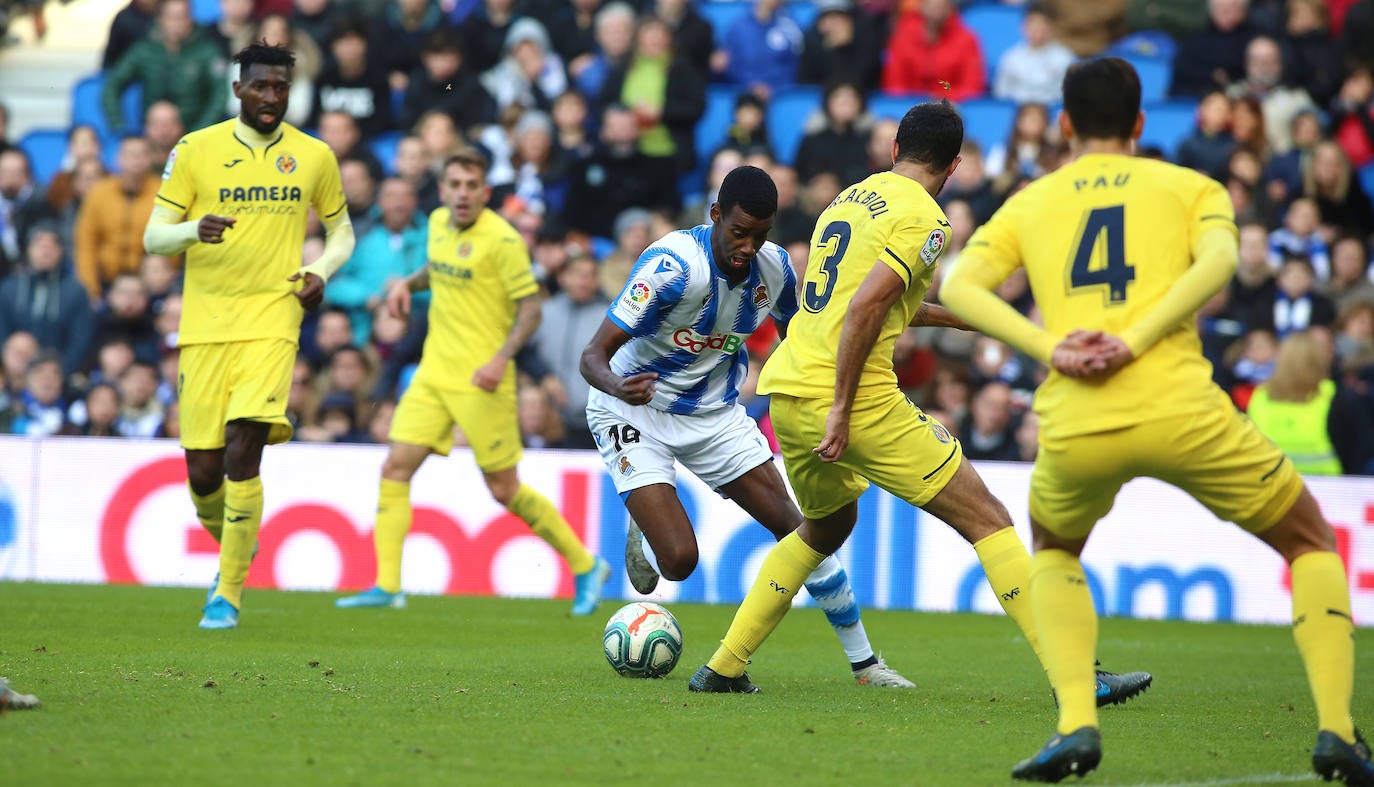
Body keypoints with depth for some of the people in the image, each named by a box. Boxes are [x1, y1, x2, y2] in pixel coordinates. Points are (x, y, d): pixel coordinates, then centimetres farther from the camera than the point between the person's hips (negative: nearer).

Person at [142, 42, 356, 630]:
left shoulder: (314, 157, 6)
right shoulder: (195, 151, 2)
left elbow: (341, 230, 21)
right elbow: (153, 236, 3)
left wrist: (322, 270, 0)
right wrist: (195, 229, -19)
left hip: (273, 323, -1)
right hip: (205, 326, 1)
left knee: (242, 450, -18)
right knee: (202, 470, -1)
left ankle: (229, 594, -7)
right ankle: (234, 548, 33)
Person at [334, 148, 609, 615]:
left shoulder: (501, 240, -14)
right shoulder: (439, 223, 7)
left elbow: (531, 309, -13)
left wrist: (501, 358, -25)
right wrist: (408, 283, 9)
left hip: (481, 380, -7)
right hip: (434, 372, 7)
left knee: (504, 490, -1)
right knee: (395, 468, -5)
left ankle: (585, 567, 17)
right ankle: (386, 586, -3)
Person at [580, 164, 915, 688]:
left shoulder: (774, 268, -10)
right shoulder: (673, 265, -29)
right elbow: (593, 355, -30)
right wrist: (618, 388, -52)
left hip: (715, 411, 5)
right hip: (637, 412, -5)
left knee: (796, 530, -5)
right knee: (679, 560, -18)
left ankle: (863, 661, 8)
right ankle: (644, 533, 21)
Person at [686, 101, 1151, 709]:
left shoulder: (848, 199, 19)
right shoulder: (922, 218, -7)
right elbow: (865, 307, -20)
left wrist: (960, 316, 40)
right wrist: (841, 409, -19)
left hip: (786, 387, 8)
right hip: (861, 400, -8)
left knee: (826, 527, 31)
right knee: (986, 519, -3)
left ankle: (724, 667, 26)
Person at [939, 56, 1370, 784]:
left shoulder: (1029, 204, 21)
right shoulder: (1190, 186, 16)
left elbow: (958, 287, 4)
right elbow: (1218, 258, -7)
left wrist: (1050, 348, -5)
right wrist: (1136, 341, -12)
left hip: (1075, 424, 2)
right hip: (1179, 408, -2)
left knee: (1053, 553, 32)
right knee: (1311, 543, 19)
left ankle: (1075, 724, 9)